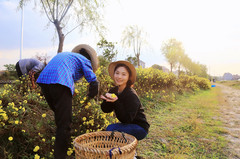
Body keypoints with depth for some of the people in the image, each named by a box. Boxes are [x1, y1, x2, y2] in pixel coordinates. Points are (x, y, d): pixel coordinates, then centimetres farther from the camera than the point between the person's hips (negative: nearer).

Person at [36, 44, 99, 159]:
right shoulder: (84, 60, 14)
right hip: (60, 83, -8)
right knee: (64, 125, -2)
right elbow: (94, 83, 4)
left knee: (60, 118, 22)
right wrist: (89, 97, 22)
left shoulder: (66, 55, 35)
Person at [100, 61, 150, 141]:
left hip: (140, 128, -7)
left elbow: (127, 119, -27)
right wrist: (107, 98, -26)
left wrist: (116, 102, -37)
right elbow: (105, 110, -6)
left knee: (111, 128, -25)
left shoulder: (131, 95, -24)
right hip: (127, 125, 7)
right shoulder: (113, 91, -3)